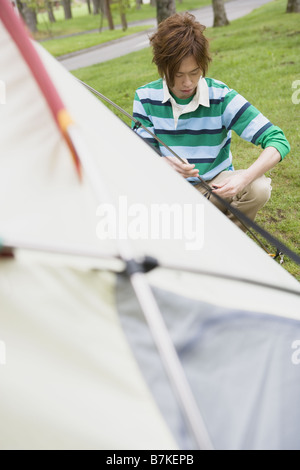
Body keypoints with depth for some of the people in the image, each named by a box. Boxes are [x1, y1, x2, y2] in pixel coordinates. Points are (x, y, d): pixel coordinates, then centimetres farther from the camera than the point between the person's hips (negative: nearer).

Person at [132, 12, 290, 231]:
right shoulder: (146, 97, -7)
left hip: (215, 186, 0)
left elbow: (278, 140, -18)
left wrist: (244, 178, -37)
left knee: (258, 188, -29)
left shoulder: (221, 97, -13)